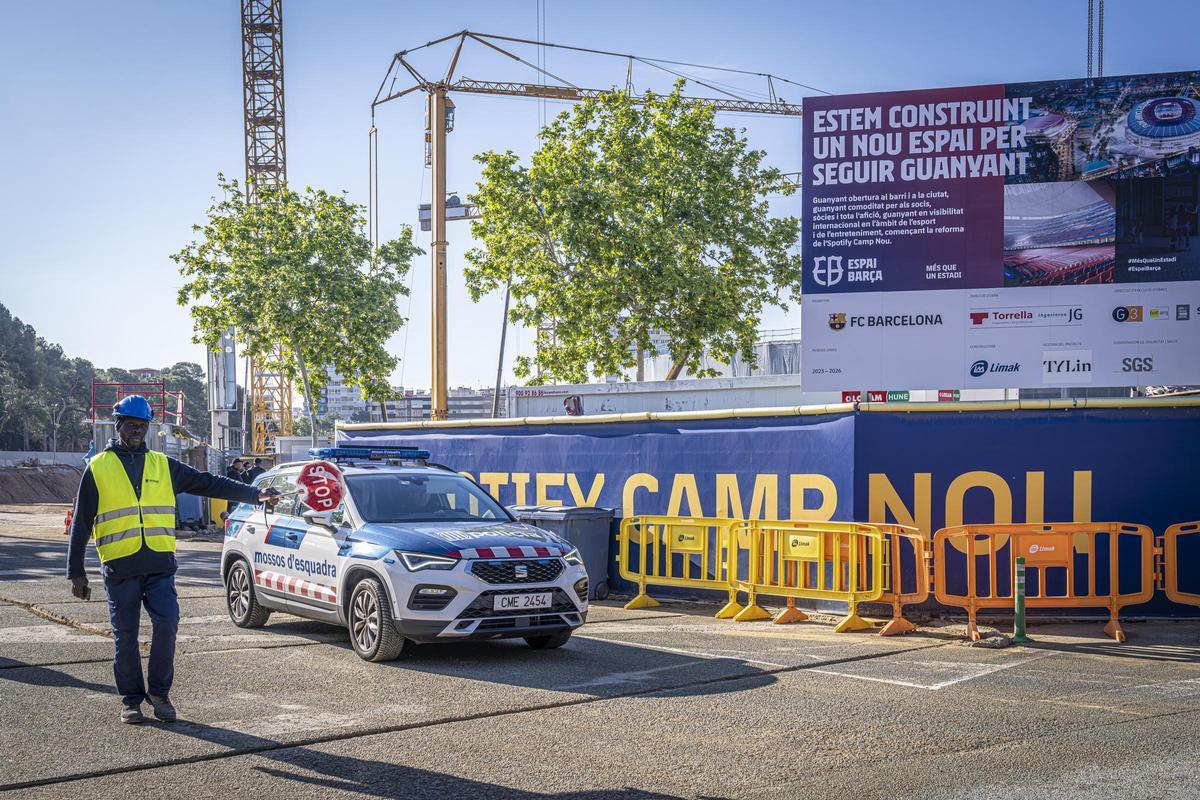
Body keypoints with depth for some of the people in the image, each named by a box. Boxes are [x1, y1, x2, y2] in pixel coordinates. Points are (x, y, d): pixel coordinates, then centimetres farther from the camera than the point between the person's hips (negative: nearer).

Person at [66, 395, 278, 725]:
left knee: (167, 624, -11)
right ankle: (131, 700, 18)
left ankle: (159, 692, 6)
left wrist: (255, 495, 5)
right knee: (125, 637, 3)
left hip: (159, 565, 2)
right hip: (119, 568, -1)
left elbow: (208, 483, 12)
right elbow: (81, 523, 7)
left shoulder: (162, 465, 13)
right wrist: (76, 572, 4)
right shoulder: (98, 468, 5)